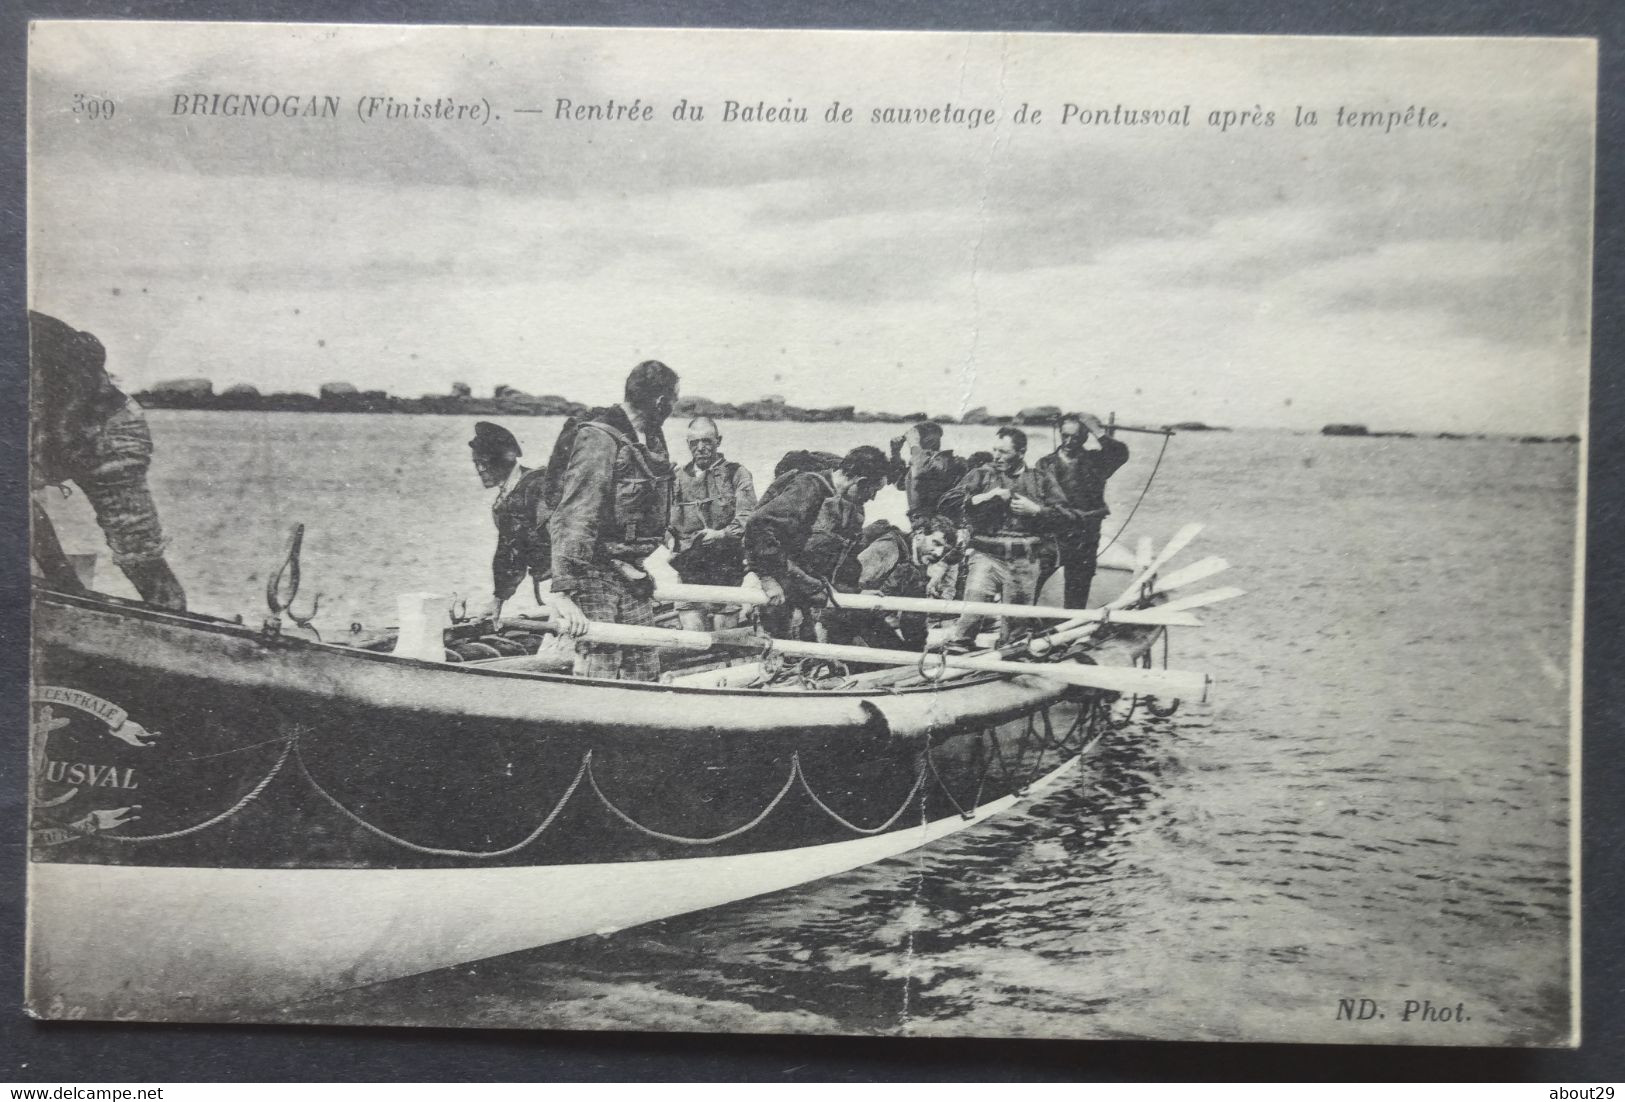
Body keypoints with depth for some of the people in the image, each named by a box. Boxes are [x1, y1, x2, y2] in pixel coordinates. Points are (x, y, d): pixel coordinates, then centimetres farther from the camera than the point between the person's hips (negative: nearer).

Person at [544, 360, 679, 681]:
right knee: (599, 675, -9)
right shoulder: (599, 439, -16)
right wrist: (562, 590, -31)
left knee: (644, 675, 9)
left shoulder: (653, 440, 12)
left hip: (631, 575, 9)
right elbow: (573, 518, -24)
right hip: (595, 572, -9)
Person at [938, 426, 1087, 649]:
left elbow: (1070, 516, 7)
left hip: (1024, 563, 2)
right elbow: (948, 502, 0)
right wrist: (982, 497, -12)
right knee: (975, 595, -26)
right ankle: (959, 644, -19)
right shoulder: (981, 475, 9)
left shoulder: (1041, 479, 11)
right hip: (986, 555, -1)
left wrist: (1035, 510, -6)